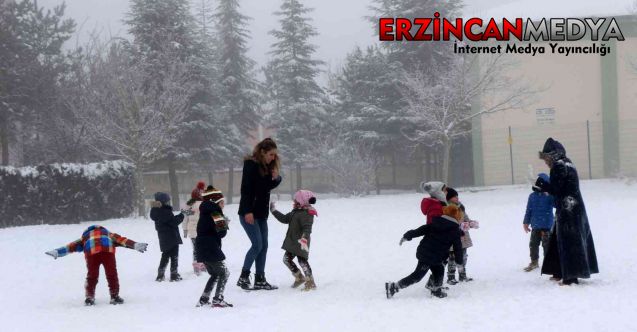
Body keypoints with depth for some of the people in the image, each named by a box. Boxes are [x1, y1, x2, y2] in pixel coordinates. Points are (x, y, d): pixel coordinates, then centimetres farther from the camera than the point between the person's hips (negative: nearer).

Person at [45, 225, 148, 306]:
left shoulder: (85, 237, 39)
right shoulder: (109, 235, 40)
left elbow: (73, 245, 29)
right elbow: (122, 240, 27)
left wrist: (57, 252, 22)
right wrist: (136, 245, 18)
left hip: (91, 251, 0)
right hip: (108, 250, 0)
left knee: (92, 275, 15)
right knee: (112, 274, 13)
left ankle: (89, 297, 13)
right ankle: (115, 296, 12)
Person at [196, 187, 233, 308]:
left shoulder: (205, 213, 15)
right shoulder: (215, 213, -13)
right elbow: (221, 233, -17)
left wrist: (223, 222, 11)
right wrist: (225, 224, 2)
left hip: (202, 250, 9)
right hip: (211, 249, -9)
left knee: (215, 274, 20)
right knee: (224, 273, 1)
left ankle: (203, 299, 16)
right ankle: (218, 299, -6)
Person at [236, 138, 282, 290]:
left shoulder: (267, 166, 11)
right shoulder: (251, 165, -13)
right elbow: (245, 189, -18)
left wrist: (276, 178, -2)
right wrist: (248, 211, -23)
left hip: (261, 213, 8)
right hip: (249, 213, -8)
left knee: (264, 246, 5)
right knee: (257, 245, -12)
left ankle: (260, 279, 9)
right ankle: (243, 277, -2)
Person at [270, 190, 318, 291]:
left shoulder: (306, 214, -19)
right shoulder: (295, 212, 12)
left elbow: (307, 228, -30)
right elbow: (284, 219, 22)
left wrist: (304, 238, -44)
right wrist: (274, 211, 24)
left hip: (300, 243, -10)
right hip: (292, 242, 10)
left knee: (302, 260, -13)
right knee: (286, 259, 14)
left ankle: (310, 282, -7)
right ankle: (299, 277, 24)